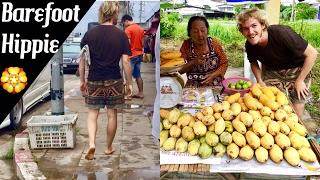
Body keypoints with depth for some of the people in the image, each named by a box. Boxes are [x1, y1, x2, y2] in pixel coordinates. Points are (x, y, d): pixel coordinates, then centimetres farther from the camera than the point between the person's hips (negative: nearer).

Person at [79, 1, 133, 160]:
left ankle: (91, 144, -6)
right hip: (114, 81, -1)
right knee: (112, 114, 11)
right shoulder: (121, 35, -5)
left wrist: (82, 80, 10)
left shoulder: (90, 34, -1)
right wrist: (129, 83, 1)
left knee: (92, 114, 12)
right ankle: (108, 147, 23)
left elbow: (82, 59, -1)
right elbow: (126, 61, -7)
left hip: (94, 81, 1)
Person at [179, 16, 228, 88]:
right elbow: (179, 70, -4)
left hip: (216, 86, 0)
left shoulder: (214, 43, -4)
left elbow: (224, 63, 3)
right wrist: (193, 62, -20)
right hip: (193, 87, 0)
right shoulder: (186, 45, -5)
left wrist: (213, 75, -13)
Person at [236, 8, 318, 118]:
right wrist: (259, 80, -8)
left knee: (297, 106, 0)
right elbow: (254, 62, 6)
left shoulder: (281, 33, -34)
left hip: (297, 70, -3)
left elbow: (312, 53, -25)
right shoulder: (249, 45, -18)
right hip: (271, 71, 4)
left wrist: (300, 80, -19)